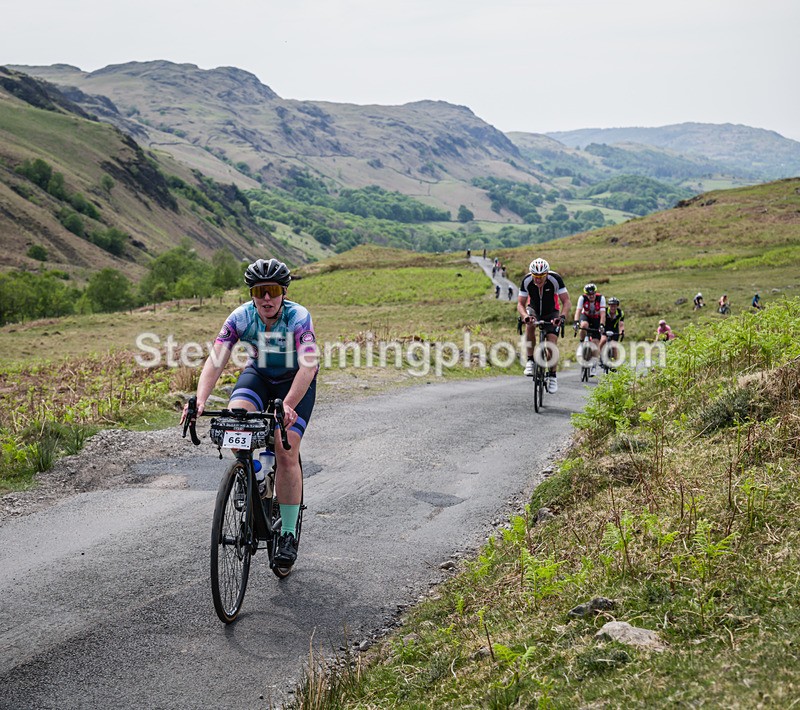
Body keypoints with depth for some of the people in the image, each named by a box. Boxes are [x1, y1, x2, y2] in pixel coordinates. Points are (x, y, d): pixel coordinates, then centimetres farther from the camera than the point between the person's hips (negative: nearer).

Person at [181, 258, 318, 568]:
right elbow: (215, 360, -30)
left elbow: (308, 366, -41)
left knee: (287, 454, -16)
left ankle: (289, 534, -4)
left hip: (295, 382, -3)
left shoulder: (298, 318, -30)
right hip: (258, 374, 3)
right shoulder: (240, 317, -22)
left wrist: (288, 405, -57)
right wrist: (200, 400, -47)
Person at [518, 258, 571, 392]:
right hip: (534, 309, 1)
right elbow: (520, 303, -21)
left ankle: (552, 376, 2)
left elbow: (566, 302, -26)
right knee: (530, 326, -34)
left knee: (552, 344, -15)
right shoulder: (526, 281, -24)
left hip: (551, 313, -1)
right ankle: (530, 361, -23)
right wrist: (525, 316, -42)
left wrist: (562, 316, -44)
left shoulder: (555, 279, -28)